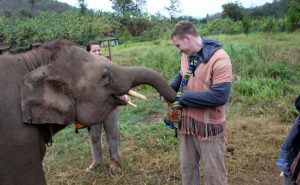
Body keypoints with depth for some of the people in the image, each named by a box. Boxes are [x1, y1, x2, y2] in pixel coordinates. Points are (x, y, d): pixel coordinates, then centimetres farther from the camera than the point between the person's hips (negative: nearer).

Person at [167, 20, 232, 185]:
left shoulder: (219, 59, -21)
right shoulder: (186, 55, 2)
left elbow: (219, 96, -29)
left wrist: (183, 98, -23)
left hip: (209, 126, -7)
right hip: (187, 122, 7)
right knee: (187, 168, 22)